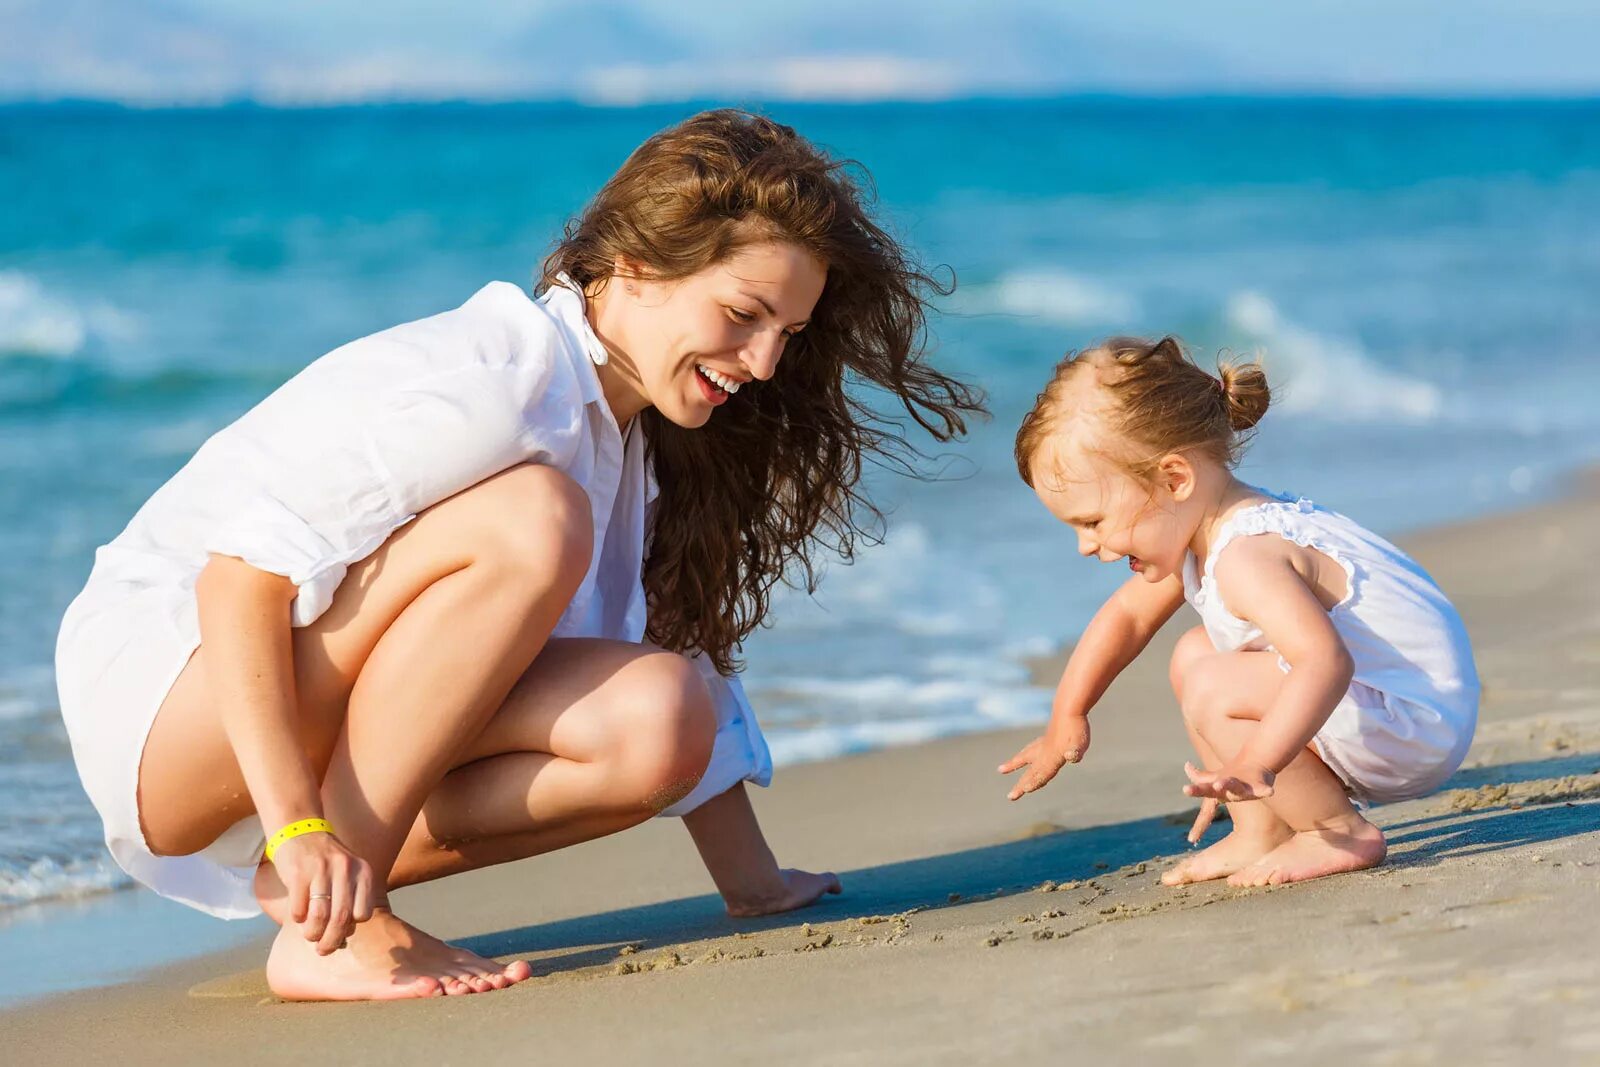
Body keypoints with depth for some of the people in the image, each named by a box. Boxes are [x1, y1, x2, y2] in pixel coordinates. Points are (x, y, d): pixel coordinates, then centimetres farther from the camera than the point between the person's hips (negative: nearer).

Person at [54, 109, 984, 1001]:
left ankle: (310, 878, -7)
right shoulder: (490, 386, -22)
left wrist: (755, 884, 9)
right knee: (529, 521, -30)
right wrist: (298, 827, -34)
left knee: (655, 717, -16)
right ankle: (323, 922, -26)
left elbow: (678, 647, 13)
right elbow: (242, 573, -27)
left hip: (330, 735, 8)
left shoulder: (630, 432, 6)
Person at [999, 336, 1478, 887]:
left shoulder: (1246, 558, -27)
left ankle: (1341, 832, -14)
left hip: (1417, 725, -11)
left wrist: (1255, 765, -49)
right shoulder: (1200, 532, 7)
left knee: (1213, 690, -25)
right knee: (1195, 654, 16)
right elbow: (1127, 614, 23)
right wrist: (1066, 718, 25)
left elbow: (1326, 661, -41)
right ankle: (1261, 833, 12)